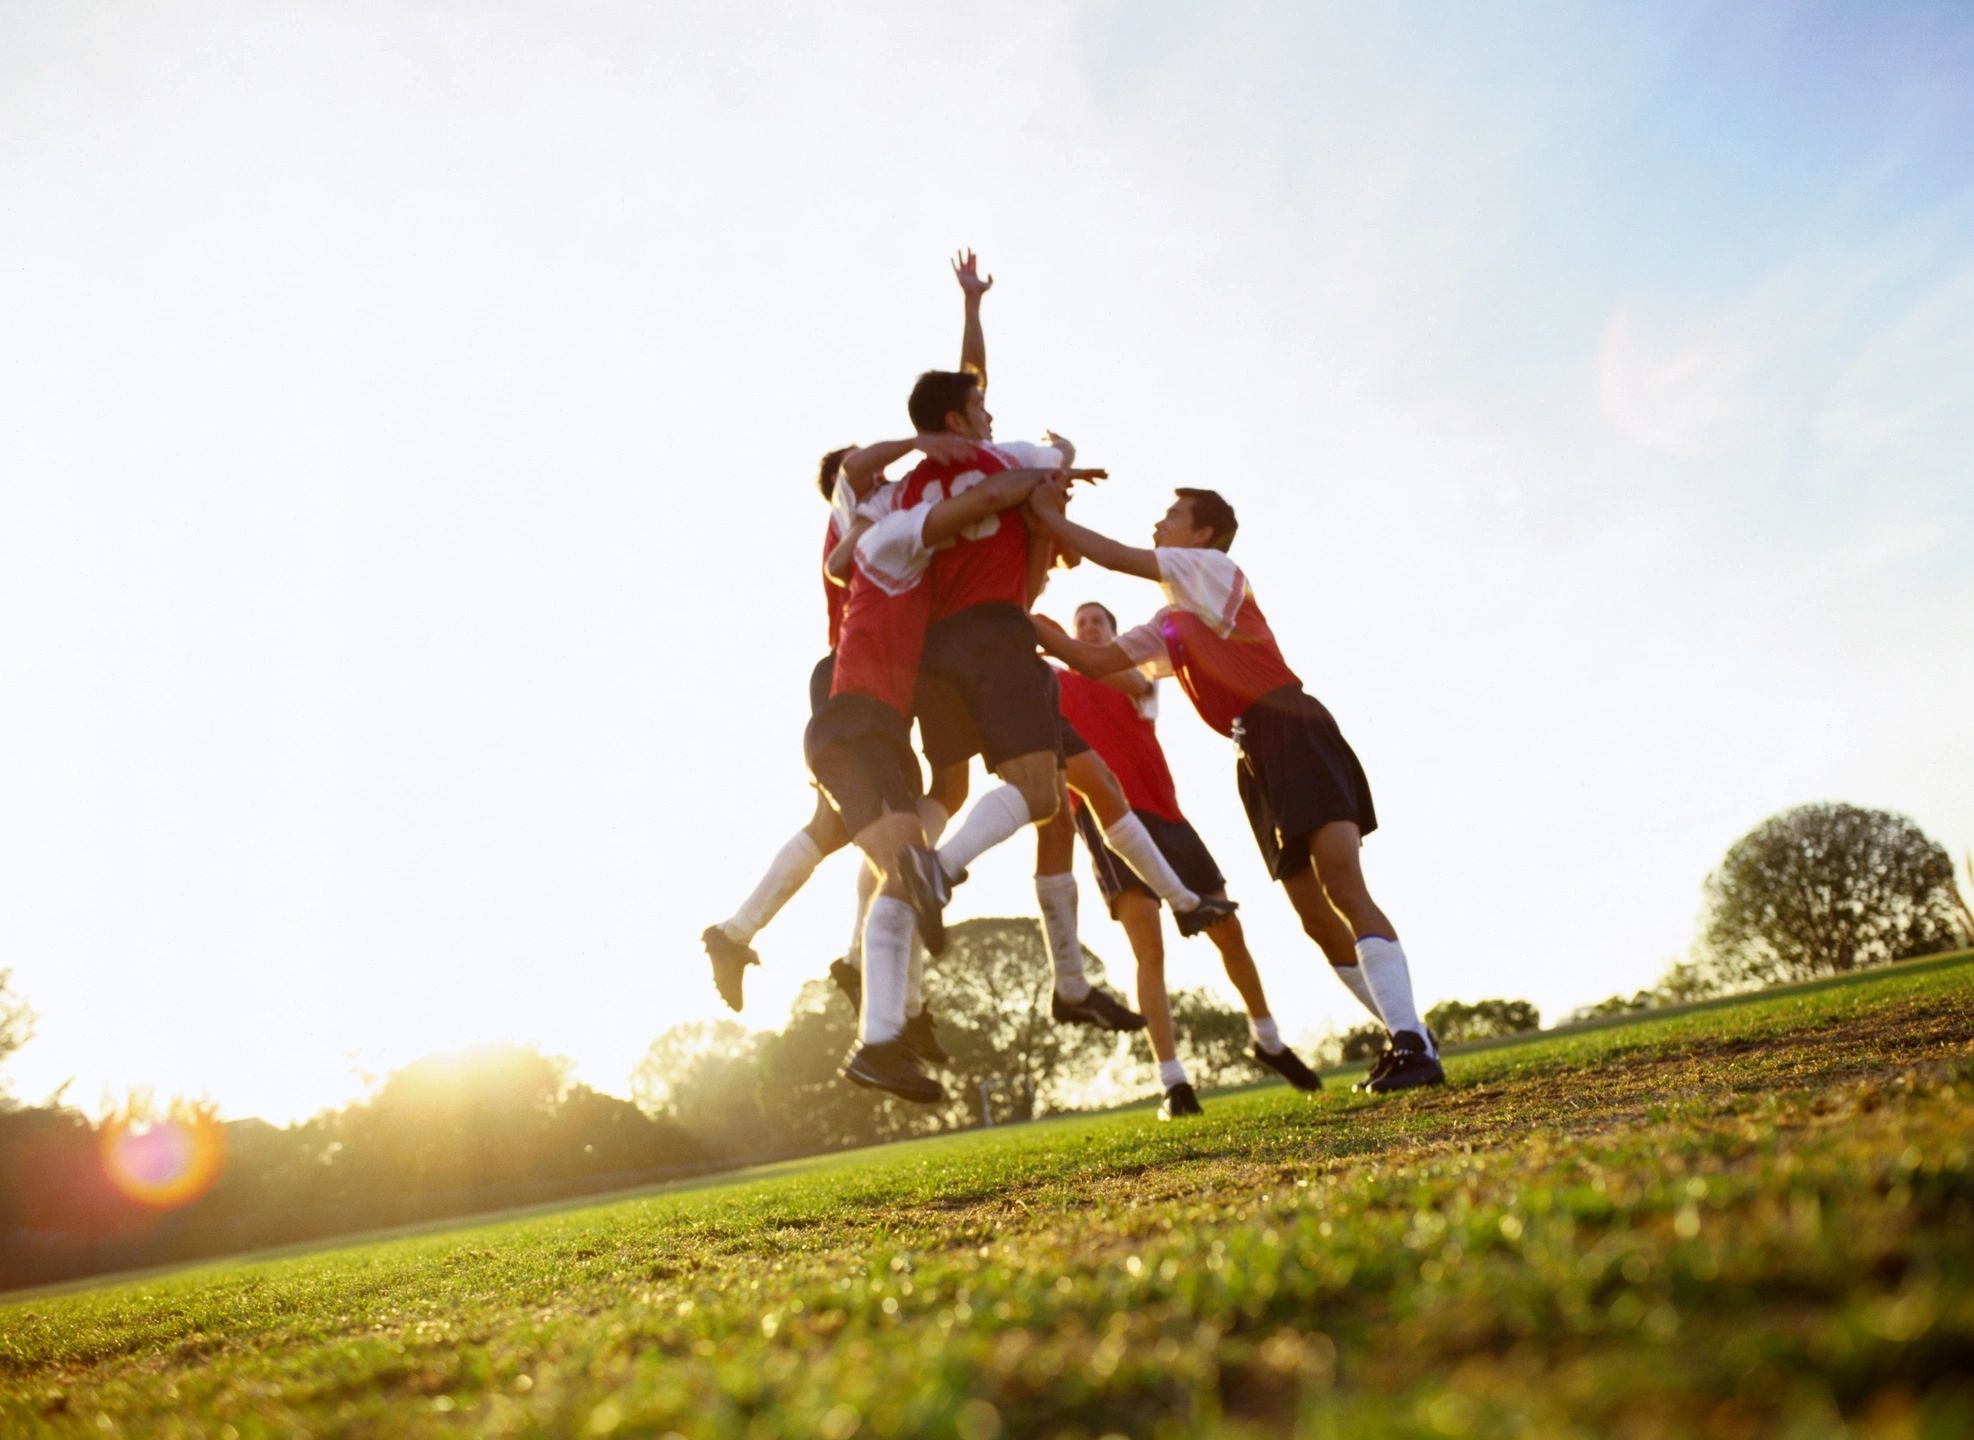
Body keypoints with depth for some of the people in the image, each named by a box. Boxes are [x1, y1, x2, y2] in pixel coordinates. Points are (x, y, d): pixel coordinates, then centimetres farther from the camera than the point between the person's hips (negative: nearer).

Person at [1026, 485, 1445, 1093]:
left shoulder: (1215, 568, 2)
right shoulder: (1170, 625, 23)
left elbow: (1118, 558, -7)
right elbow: (1094, 661, 19)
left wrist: (1049, 516, 2)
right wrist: (1029, 626, 11)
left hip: (1295, 732, -9)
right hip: (1255, 757, 9)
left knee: (1342, 886, -20)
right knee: (1315, 916, 6)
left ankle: (1414, 1044, -23)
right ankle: (1407, 1038, 14)